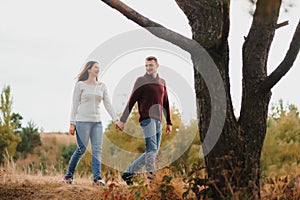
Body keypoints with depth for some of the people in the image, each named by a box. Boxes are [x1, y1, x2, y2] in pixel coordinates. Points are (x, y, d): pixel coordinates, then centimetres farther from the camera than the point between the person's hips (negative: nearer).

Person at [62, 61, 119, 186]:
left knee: (97, 149, -4)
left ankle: (97, 178, -7)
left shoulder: (102, 86, 12)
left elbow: (107, 104, 8)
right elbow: (75, 105, -1)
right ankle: (69, 175, 12)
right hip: (83, 120, -5)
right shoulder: (80, 85, -1)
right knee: (81, 149, -4)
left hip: (97, 121, 5)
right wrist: (72, 123, -6)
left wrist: (115, 119, -3)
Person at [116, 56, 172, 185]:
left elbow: (166, 104, 24)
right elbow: (131, 101, 0)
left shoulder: (162, 82, 19)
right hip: (147, 118, -6)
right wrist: (122, 120, -5)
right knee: (151, 149, -15)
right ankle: (151, 176, -16)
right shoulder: (141, 81, 3)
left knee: (153, 152, 5)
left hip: (158, 121, 6)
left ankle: (129, 173, 12)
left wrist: (169, 122, 20)